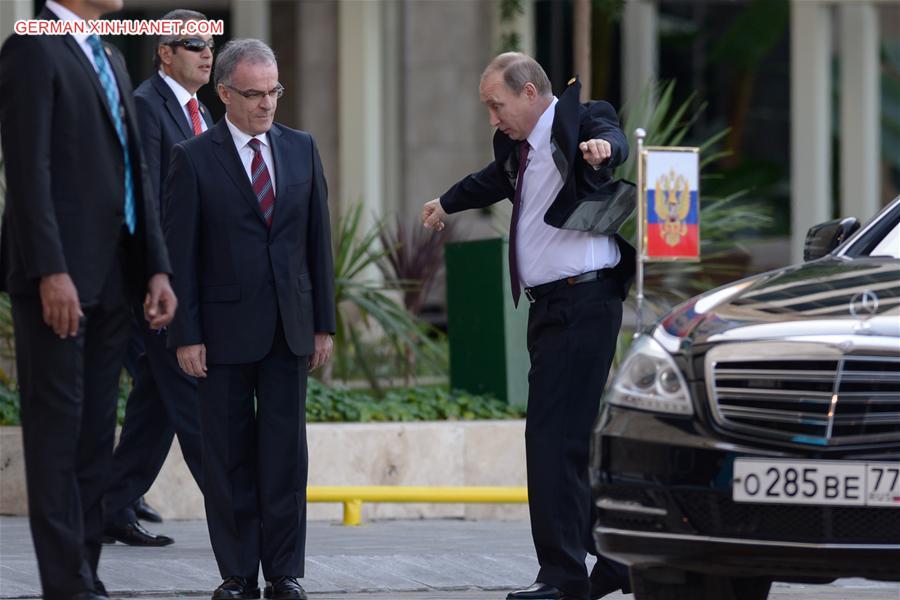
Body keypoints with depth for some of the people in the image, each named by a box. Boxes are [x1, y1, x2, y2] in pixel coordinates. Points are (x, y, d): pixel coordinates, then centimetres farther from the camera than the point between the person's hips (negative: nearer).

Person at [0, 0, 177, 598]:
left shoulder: (110, 58, 19)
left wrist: (157, 268, 10)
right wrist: (51, 272, -22)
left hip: (112, 276, 8)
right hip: (58, 277, -8)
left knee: (96, 434, 8)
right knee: (57, 430, -5)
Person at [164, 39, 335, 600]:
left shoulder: (301, 149, 8)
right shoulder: (194, 158, -3)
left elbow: (318, 238, 10)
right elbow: (180, 253, -4)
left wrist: (324, 322, 7)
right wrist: (187, 335, -8)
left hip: (290, 327, 3)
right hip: (226, 328, -3)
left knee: (285, 450, 2)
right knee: (228, 455, 2)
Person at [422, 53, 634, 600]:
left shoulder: (581, 120, -10)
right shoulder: (519, 144, 17)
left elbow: (612, 140, -33)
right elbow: (496, 180, 39)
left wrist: (603, 146, -57)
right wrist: (448, 204, 58)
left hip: (582, 302, -9)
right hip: (550, 304, 9)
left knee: (553, 436, -14)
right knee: (577, 438, 11)